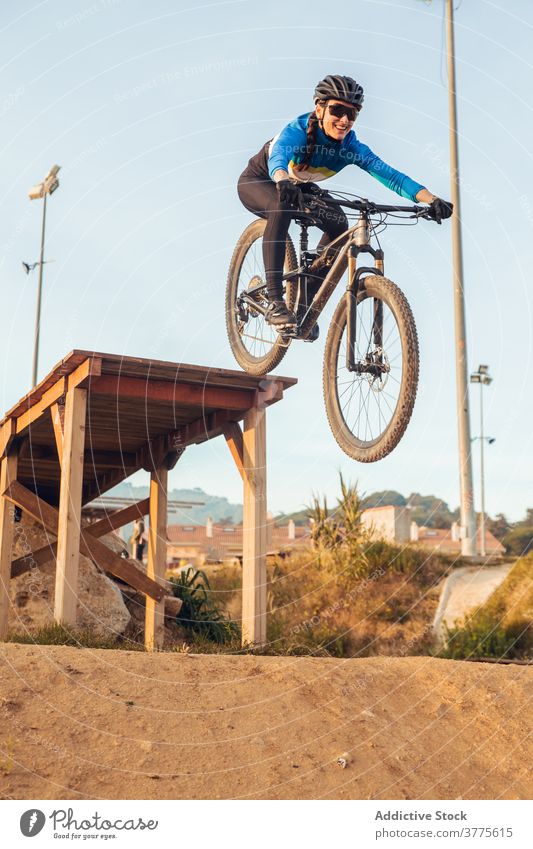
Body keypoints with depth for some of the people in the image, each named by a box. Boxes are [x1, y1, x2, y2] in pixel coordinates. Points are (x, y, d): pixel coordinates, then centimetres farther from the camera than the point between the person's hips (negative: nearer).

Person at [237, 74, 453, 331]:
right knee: (282, 207, -38)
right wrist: (283, 181, -79)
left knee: (338, 223, -19)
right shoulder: (297, 131, -35)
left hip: (298, 187, 5)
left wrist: (432, 200, -47)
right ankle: (274, 302, -37)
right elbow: (277, 159, -55)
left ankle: (304, 307, -6)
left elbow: (391, 175, -33)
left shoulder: (351, 147, -23)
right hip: (258, 180, -5)